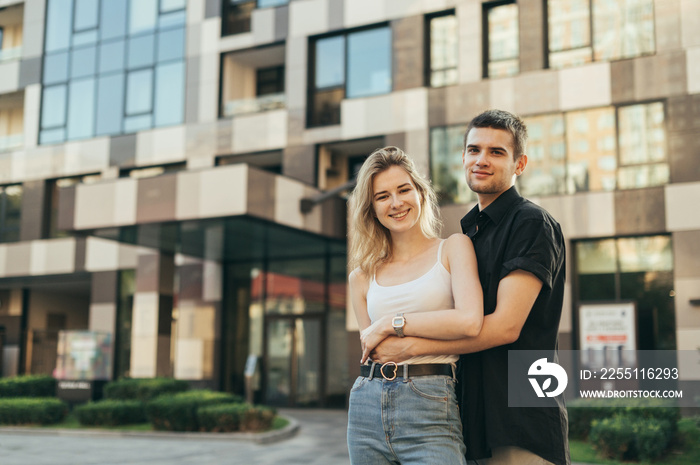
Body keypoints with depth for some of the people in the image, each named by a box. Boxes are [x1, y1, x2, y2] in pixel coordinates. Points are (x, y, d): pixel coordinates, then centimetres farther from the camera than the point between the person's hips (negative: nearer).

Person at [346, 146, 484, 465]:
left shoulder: (453, 248, 3)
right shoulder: (363, 277, 12)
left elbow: (470, 321, -13)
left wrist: (391, 323, -7)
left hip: (429, 409, -3)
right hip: (367, 410, 4)